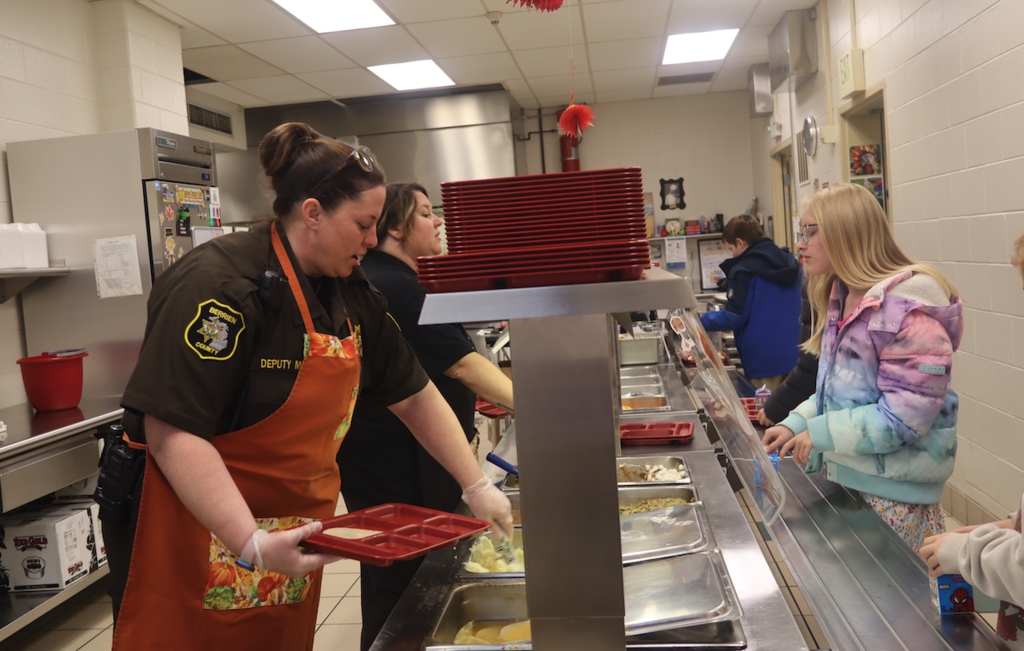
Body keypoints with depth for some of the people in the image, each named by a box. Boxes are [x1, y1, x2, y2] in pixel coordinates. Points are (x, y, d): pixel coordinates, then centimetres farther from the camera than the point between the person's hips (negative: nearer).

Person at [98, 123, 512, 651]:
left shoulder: (351, 295, 4)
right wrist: (251, 543, -32)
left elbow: (414, 396, 10)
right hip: (192, 538, -7)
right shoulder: (222, 286, -22)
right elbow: (170, 430, -27)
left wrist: (477, 487, 7)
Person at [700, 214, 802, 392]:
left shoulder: (744, 270, -12)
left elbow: (735, 317, -12)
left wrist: (703, 320, 3)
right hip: (794, 357, 7)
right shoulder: (790, 262, 11)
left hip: (764, 360, -7)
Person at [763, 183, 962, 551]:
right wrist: (795, 425, 2)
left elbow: (905, 416, -23)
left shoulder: (906, 306, -19)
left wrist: (820, 432, -17)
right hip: (847, 478, 8)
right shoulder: (842, 299, 9)